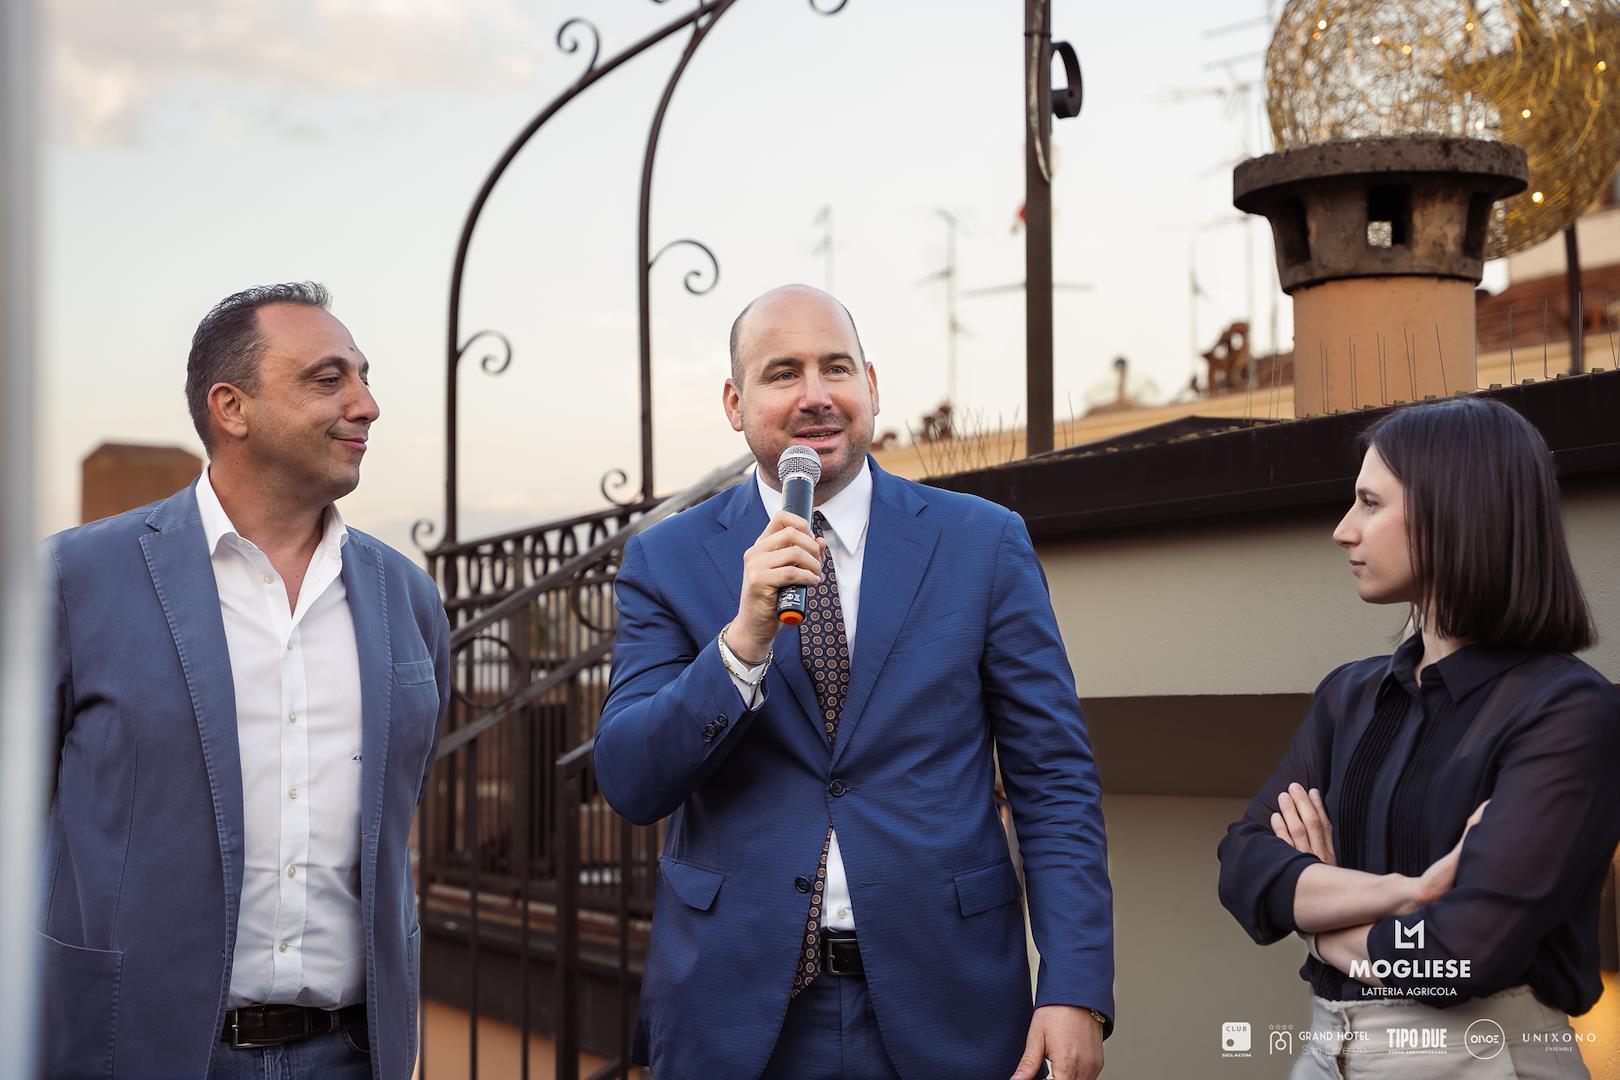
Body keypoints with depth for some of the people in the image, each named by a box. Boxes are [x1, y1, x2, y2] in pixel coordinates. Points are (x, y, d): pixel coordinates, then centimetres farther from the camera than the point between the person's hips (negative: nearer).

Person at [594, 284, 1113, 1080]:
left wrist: (1077, 987, -11)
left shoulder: (984, 543, 1)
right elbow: (630, 783, -6)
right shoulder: (666, 561, 1)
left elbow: (1054, 782, -1)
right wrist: (744, 638, -20)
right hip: (735, 1011, 0)